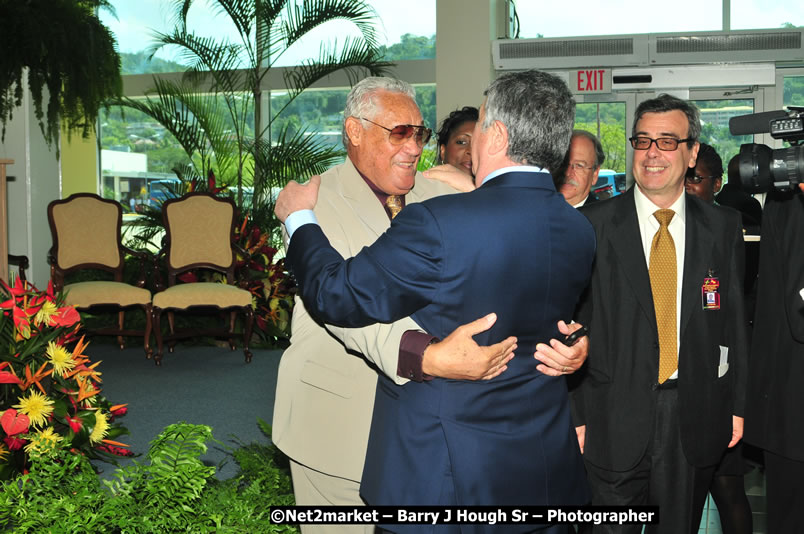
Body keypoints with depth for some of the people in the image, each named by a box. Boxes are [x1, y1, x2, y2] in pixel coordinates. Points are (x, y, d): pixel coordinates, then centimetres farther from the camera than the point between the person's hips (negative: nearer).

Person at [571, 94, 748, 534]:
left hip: (695, 416, 2)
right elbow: (576, 323, -3)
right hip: (616, 415, -2)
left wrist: (736, 404, 5)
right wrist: (576, 412, -5)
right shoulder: (592, 225, -4)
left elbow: (734, 318, 7)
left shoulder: (723, 226, 4)